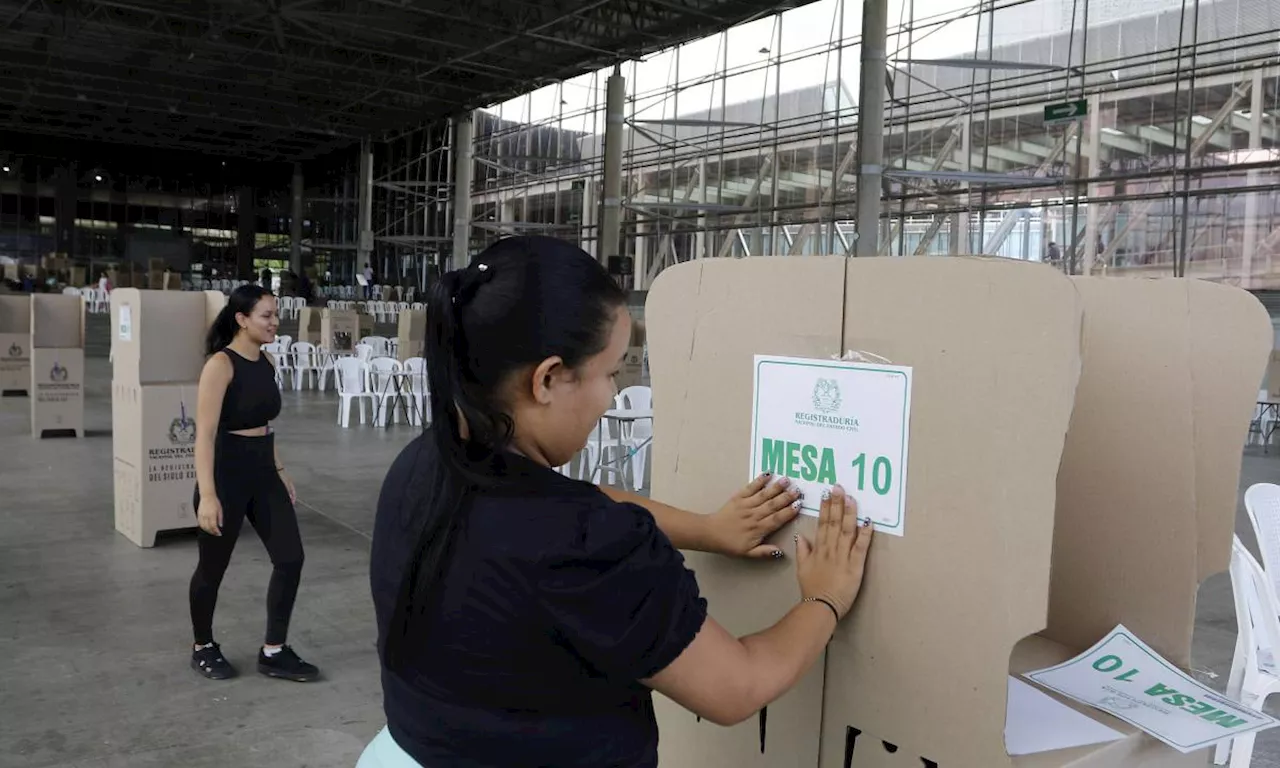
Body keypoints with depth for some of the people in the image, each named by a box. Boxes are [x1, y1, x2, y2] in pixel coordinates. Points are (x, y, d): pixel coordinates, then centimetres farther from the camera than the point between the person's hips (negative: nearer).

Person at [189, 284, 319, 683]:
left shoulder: (267, 362, 6)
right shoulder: (220, 365, -17)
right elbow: (205, 434, -21)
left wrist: (279, 470, 18)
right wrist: (207, 494, -26)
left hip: (263, 472, 7)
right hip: (227, 473, -7)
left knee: (290, 558, 3)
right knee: (213, 566, 10)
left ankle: (274, 653, 15)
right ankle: (203, 648, 33)